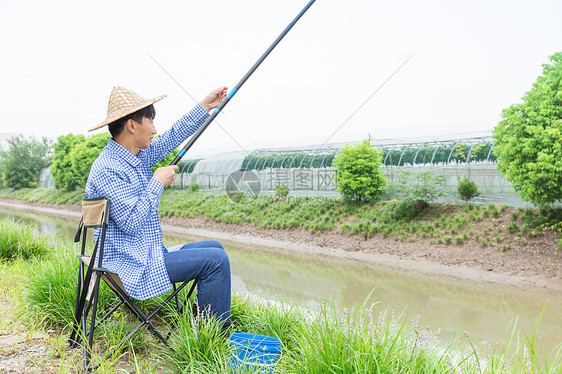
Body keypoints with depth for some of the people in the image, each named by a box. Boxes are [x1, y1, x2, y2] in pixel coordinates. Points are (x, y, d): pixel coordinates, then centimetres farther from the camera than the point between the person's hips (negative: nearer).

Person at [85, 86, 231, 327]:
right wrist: (157, 183, -19)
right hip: (133, 266, -10)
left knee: (214, 248, 14)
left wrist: (205, 107, 17)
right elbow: (132, 223, -27)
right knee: (215, 260, -14)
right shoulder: (107, 170, -22)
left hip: (148, 253, 11)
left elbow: (170, 139, 17)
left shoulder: (136, 156, 7)